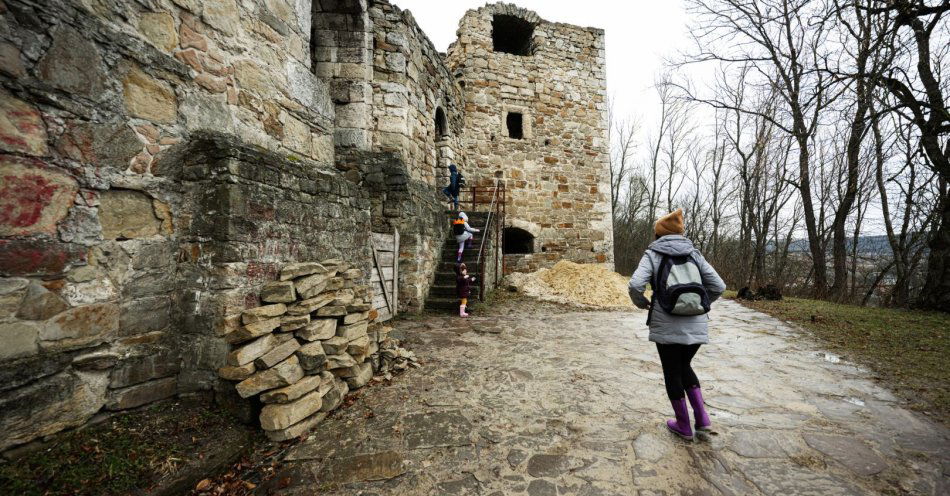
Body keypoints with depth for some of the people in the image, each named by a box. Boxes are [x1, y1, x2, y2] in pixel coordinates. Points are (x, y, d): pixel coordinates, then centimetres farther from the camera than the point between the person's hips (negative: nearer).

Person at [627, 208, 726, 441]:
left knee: (672, 372, 14)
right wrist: (699, 305, 20)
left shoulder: (653, 254, -2)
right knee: (684, 366, 27)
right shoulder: (694, 253, 9)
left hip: (667, 326, -4)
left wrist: (641, 302, 4)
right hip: (697, 325, 4)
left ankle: (684, 426, 28)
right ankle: (703, 418, 21)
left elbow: (635, 285, -16)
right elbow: (718, 286, 5)